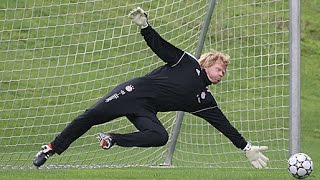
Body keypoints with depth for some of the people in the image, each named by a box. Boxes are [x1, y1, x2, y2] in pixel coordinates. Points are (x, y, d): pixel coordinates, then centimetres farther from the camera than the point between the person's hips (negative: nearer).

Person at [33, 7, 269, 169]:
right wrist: (144, 24, -19)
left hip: (145, 111, 3)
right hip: (133, 92, -3)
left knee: (160, 136, -29)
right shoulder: (187, 63, 3)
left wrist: (247, 148, 6)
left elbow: (224, 124, 11)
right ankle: (52, 149, -3)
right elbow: (159, 45, -1)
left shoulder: (205, 100, 12)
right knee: (92, 116, -15)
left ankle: (112, 140, -18)